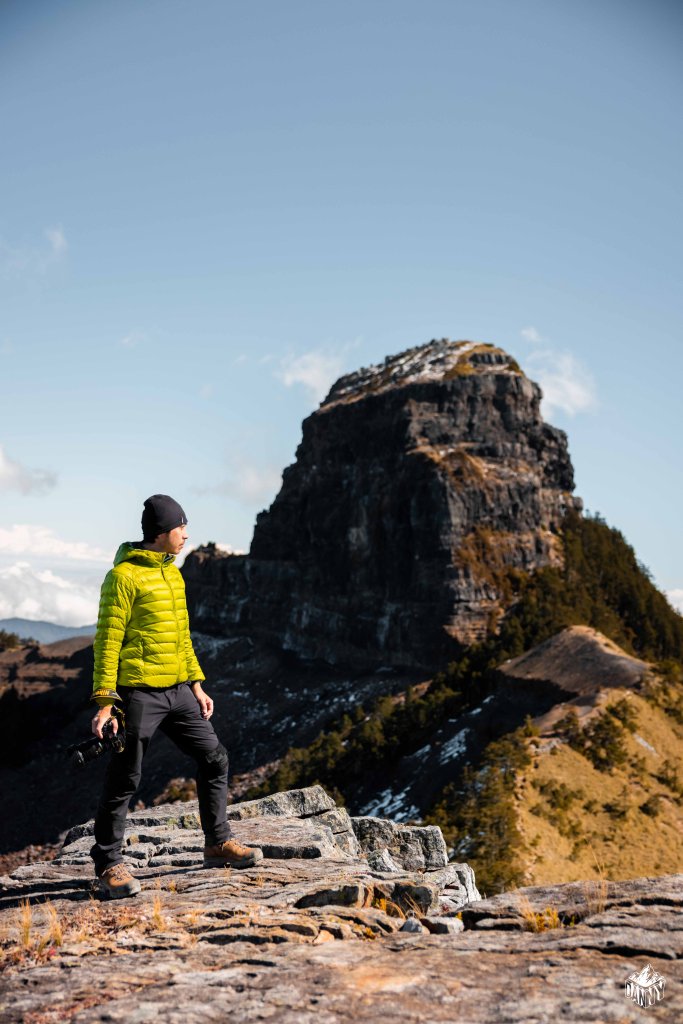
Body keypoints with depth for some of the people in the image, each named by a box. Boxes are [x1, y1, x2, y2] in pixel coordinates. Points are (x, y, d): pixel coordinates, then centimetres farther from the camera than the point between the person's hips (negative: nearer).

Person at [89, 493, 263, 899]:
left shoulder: (173, 573, 13)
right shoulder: (124, 576, -12)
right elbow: (108, 642, -13)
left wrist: (197, 686, 16)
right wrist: (105, 702, -16)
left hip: (178, 692, 8)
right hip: (138, 693, -8)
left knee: (215, 758, 10)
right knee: (124, 780, 1)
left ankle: (219, 843, 23)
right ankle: (109, 864, 16)